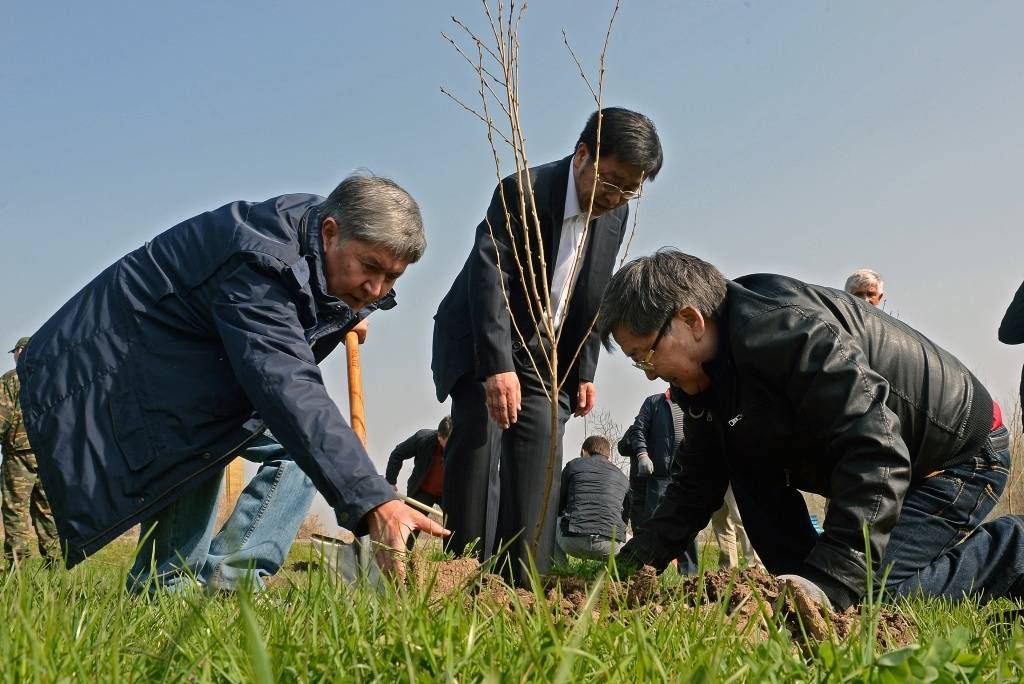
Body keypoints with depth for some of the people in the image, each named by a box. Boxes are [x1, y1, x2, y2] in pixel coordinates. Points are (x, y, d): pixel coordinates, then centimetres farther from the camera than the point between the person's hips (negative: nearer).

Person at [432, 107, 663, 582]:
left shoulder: (615, 215, -2)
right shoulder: (522, 191, -22)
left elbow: (592, 300, 7)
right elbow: (489, 278, -31)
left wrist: (583, 372, 3)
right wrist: (498, 366, -40)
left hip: (546, 351, 5)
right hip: (479, 343, -5)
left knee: (542, 446, -6)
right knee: (479, 431, -20)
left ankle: (523, 585, -4)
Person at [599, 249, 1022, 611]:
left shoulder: (786, 331, -33)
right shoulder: (706, 377, -3)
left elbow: (875, 453, -40)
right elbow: (697, 484, 1)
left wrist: (830, 579, -46)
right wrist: (629, 566, -11)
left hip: (963, 452, -9)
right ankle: (801, 581, 0)